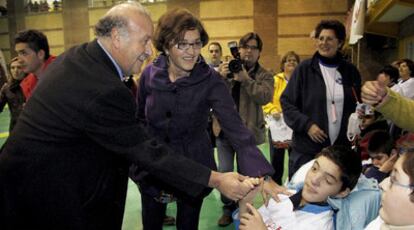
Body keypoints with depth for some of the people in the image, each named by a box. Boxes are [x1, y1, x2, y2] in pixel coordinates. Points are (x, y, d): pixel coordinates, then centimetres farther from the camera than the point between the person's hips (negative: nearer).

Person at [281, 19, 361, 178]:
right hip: (306, 148, -3)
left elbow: (357, 105, 20)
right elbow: (287, 102, -3)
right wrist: (307, 124, -14)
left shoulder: (350, 71, 8)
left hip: (341, 147, 3)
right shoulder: (304, 69, -2)